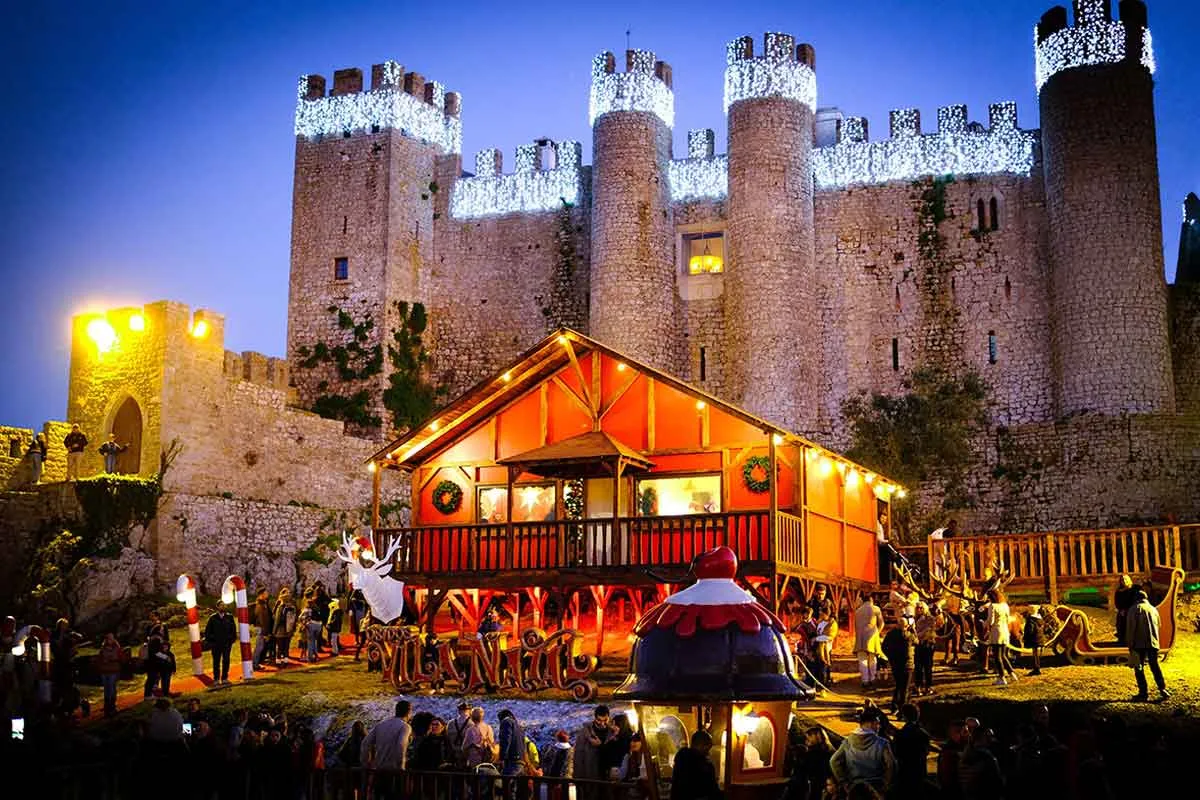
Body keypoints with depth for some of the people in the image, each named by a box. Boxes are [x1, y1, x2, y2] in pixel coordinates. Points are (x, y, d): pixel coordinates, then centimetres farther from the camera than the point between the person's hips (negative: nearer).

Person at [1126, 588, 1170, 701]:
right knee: (1155, 666, 13)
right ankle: (1163, 689, 2)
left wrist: (1130, 645, -3)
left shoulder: (1134, 609, -2)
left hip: (1140, 644, -5)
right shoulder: (1154, 609, 15)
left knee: (1139, 668, 2)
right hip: (1153, 643, 5)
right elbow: (1158, 626, 19)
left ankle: (1143, 692, -2)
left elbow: (1130, 628, -8)